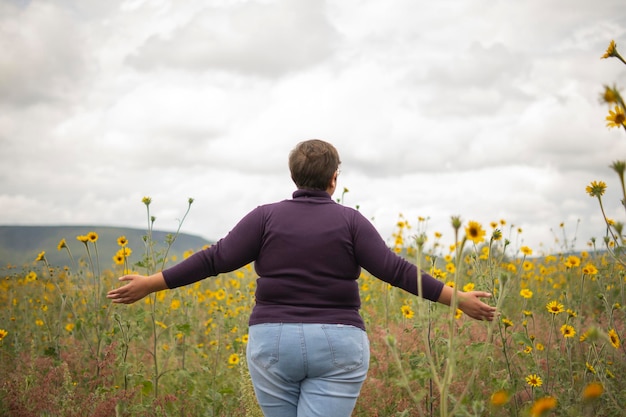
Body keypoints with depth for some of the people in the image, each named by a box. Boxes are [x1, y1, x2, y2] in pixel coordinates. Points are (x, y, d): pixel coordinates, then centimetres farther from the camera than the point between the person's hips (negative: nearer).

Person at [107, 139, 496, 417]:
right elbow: (395, 270, -7)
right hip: (337, 346, -1)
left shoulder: (267, 217, 1)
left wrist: (150, 284, 4)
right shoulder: (350, 221, -1)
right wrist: (458, 298, -2)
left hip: (274, 344, 2)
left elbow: (216, 259, -3)